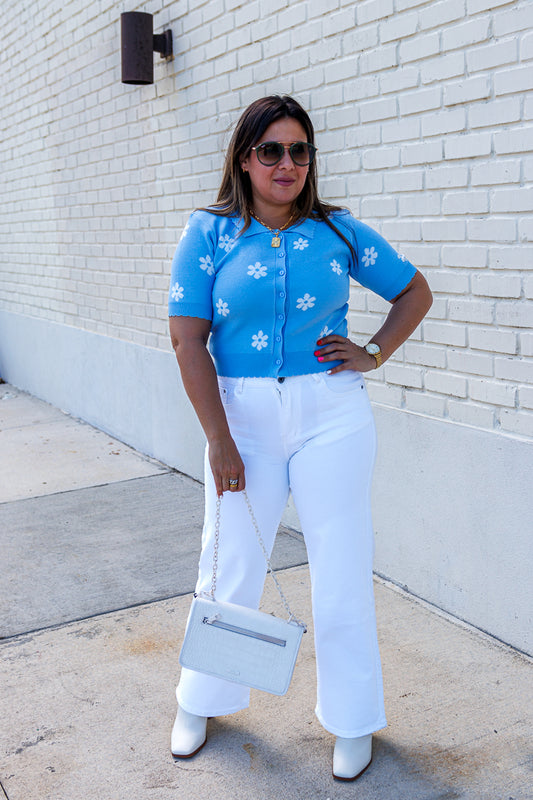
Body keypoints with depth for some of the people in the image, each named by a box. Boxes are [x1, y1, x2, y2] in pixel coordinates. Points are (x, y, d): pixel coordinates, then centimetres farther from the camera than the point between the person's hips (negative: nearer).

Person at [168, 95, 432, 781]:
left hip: (331, 416, 1)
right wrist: (219, 440, -11)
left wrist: (374, 354, 1)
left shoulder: (338, 232, 4)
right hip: (241, 416, 0)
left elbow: (415, 292, 15)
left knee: (341, 569, 6)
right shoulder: (209, 233, -1)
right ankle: (200, 703, 34)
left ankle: (352, 720, 26)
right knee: (230, 567, 9)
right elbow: (188, 339, -6)